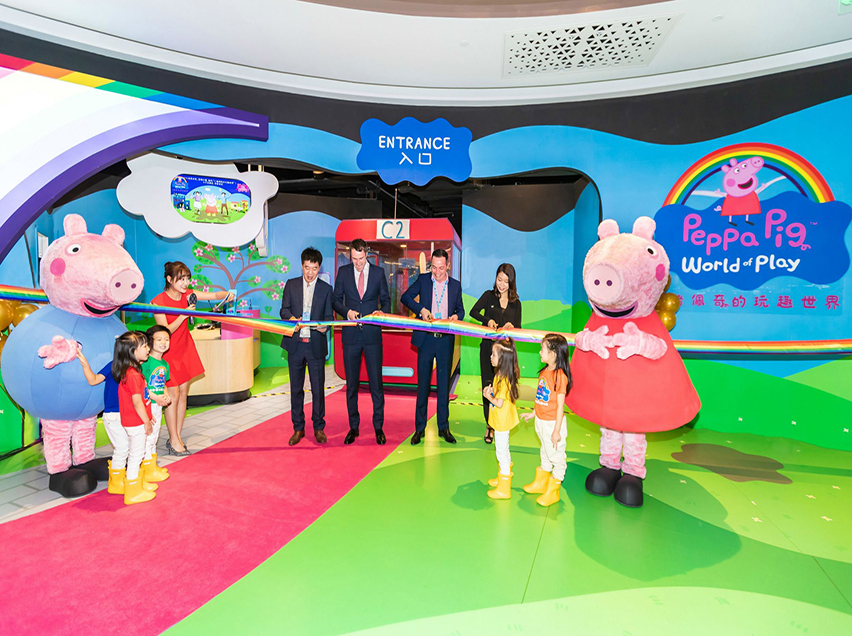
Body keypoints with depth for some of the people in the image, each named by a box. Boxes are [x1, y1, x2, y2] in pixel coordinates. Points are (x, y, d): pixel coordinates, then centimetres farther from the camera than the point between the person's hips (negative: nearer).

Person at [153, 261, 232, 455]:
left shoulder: (187, 295, -2)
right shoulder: (158, 301, -17)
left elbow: (214, 295, -9)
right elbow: (165, 331, -21)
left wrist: (227, 294, -30)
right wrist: (183, 315, -31)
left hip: (185, 349, 6)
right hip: (169, 353, -6)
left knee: (183, 392, 9)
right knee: (173, 395, -2)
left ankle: (177, 437, 21)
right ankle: (173, 441, 11)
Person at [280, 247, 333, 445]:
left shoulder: (326, 288, 6)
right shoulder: (291, 285, 8)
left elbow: (329, 315, 5)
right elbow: (284, 309, 5)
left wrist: (325, 326, -17)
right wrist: (291, 318, -18)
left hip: (316, 345, -1)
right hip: (295, 344, 1)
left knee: (318, 388, 3)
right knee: (296, 388, 9)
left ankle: (319, 428, 19)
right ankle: (298, 428, 22)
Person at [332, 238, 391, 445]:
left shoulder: (378, 272, 4)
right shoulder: (343, 272, 5)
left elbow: (386, 300, 9)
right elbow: (335, 300, 8)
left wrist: (382, 311, -13)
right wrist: (347, 311, -11)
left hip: (373, 335, -1)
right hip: (351, 335, 1)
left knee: (376, 382, 2)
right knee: (351, 383, 8)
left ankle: (378, 427, 15)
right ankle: (353, 427, 21)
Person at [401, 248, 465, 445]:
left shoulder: (455, 285, 8)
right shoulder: (423, 280, 4)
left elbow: (460, 309, 14)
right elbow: (405, 297, 0)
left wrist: (456, 316, -9)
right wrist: (421, 309, -16)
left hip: (446, 340, 1)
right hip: (426, 339, -1)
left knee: (444, 384, 7)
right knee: (423, 383, 5)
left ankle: (443, 427, 18)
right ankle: (419, 428, 14)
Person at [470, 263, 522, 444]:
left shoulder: (516, 303, 10)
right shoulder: (489, 295, 6)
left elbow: (518, 328, 8)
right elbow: (473, 312, -5)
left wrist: (511, 326, -15)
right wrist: (487, 320, -23)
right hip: (488, 347, 0)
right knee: (488, 386, 0)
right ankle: (489, 424, 11)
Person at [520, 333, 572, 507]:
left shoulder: (560, 376, -24)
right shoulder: (544, 372, 1)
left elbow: (560, 405, -21)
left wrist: (557, 430, -18)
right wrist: (533, 414, 19)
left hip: (553, 423, -8)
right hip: (541, 421, 8)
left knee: (556, 456, 9)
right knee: (545, 452, 25)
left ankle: (553, 491, 26)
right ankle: (541, 483, 43)